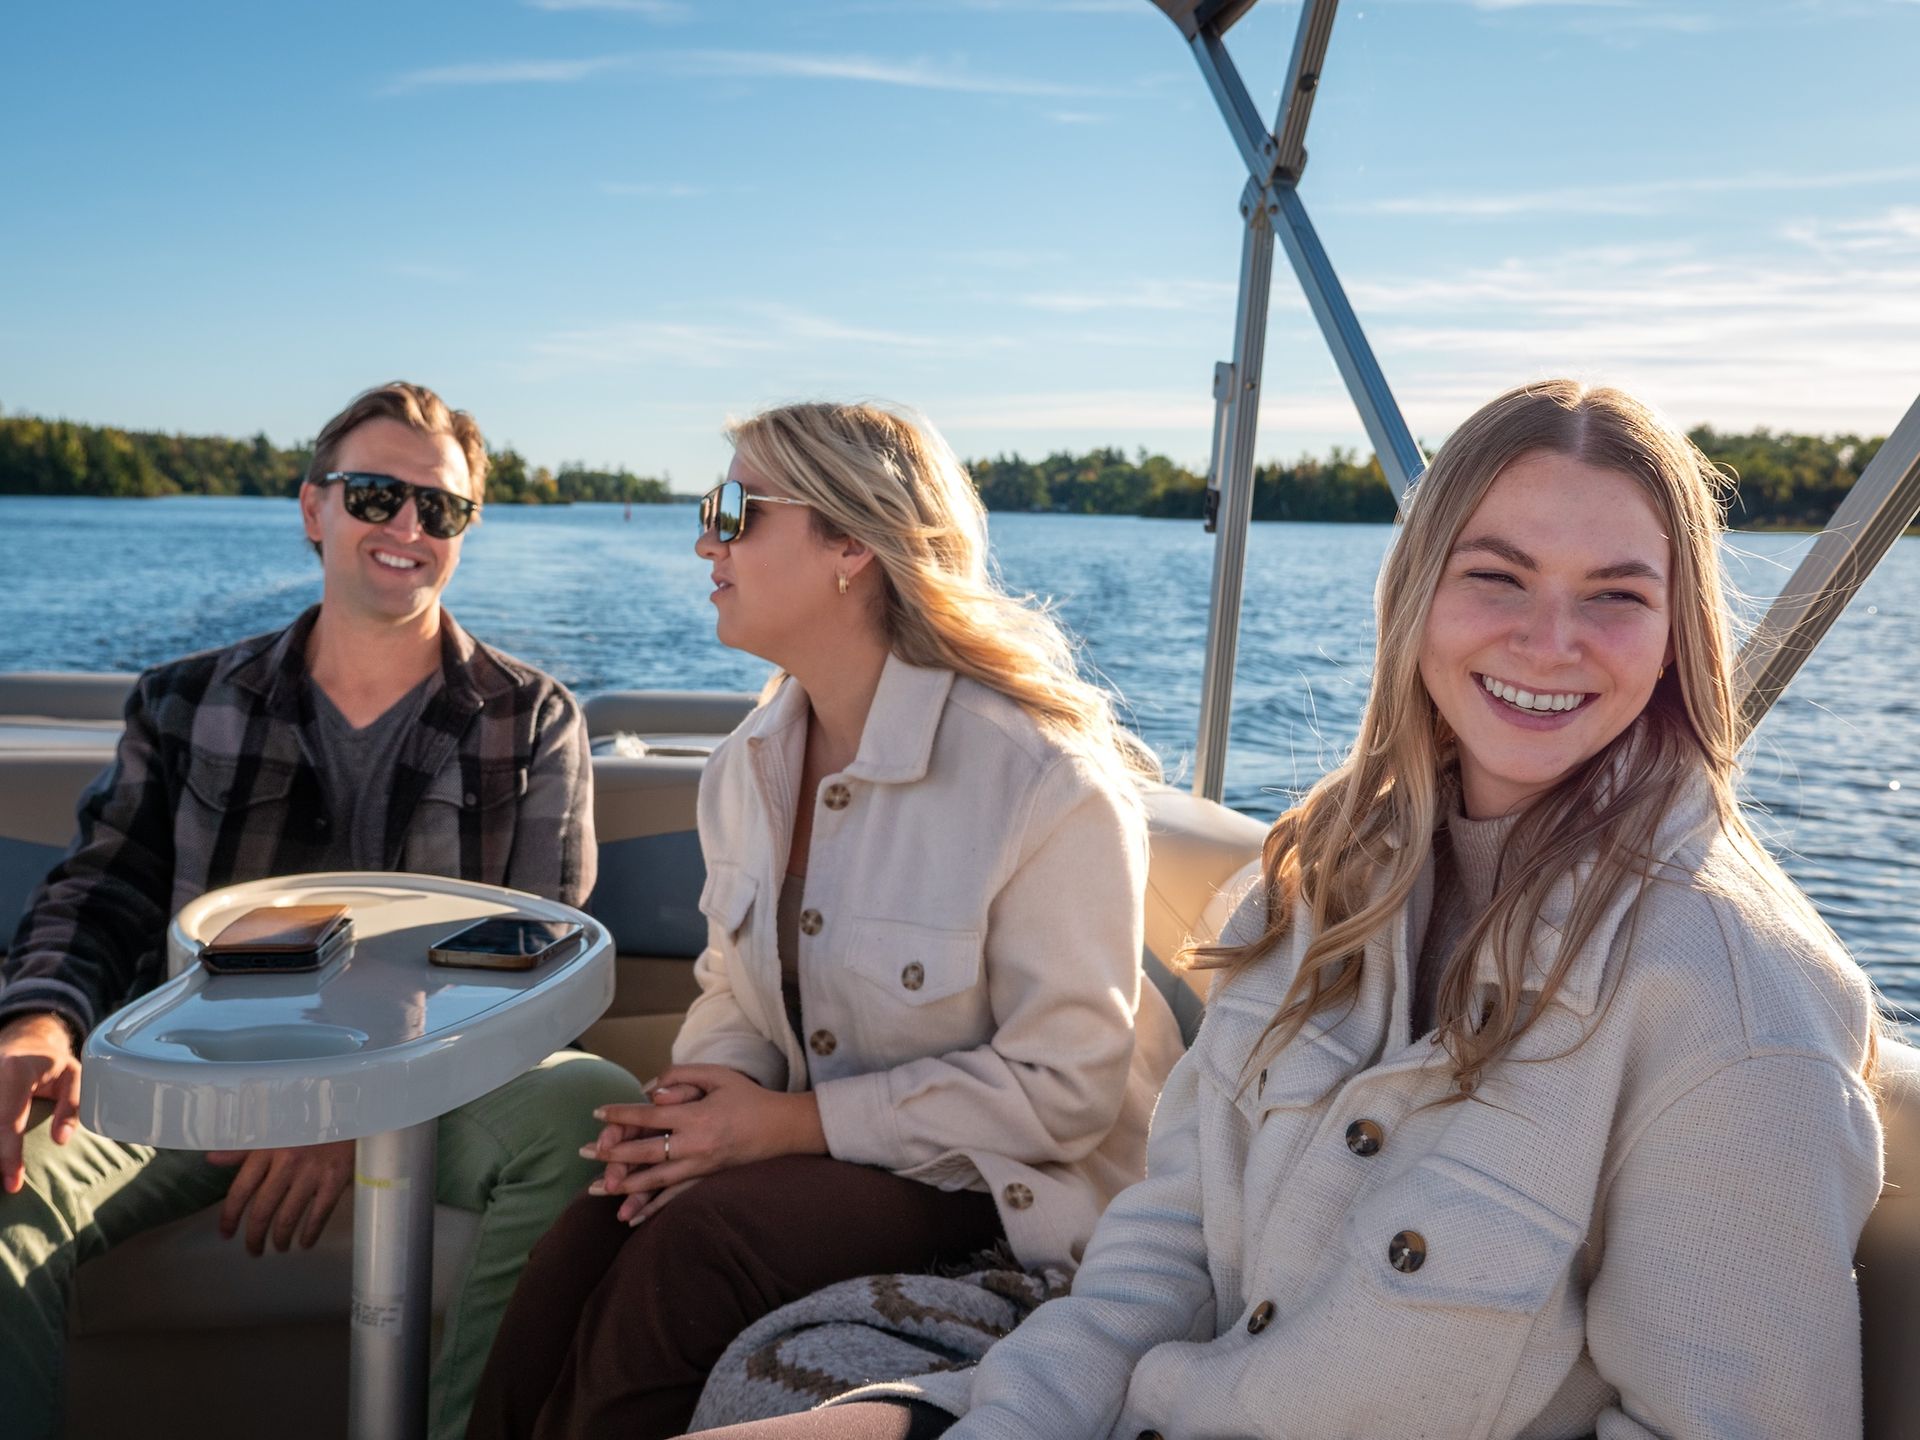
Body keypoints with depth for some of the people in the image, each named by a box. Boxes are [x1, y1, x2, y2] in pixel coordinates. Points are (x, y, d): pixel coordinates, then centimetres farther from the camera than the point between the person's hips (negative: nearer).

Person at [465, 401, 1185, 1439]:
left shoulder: (1045, 780, -20)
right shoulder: (750, 766, 4)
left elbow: (1063, 1086, -18)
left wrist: (791, 1121, -18)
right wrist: (710, 1090, -9)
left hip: (995, 1185, -5)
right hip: (815, 1143, 6)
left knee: (693, 1245, -28)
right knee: (576, 1254, -22)